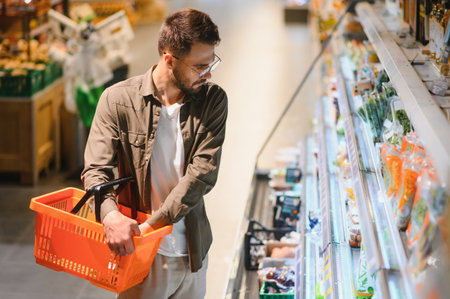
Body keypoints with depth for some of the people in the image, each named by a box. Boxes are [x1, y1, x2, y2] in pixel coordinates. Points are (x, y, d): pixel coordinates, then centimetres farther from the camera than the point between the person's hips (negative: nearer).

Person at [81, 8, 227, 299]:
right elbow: (96, 170, -11)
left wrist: (153, 224, -23)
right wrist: (111, 214, -34)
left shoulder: (213, 99, -4)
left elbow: (203, 172, -14)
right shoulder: (118, 99, -9)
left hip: (193, 252, 2)